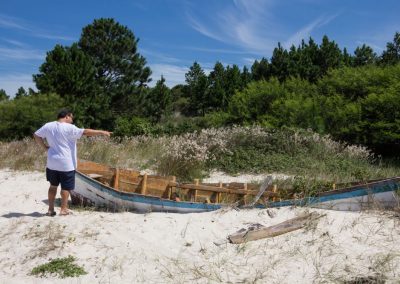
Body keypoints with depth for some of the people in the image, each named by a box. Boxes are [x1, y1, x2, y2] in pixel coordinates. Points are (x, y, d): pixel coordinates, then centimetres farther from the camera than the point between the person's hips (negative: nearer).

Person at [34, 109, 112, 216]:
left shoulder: (48, 126, 4)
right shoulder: (69, 128, -14)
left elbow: (36, 135, 13)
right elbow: (86, 132, -18)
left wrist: (45, 147, 12)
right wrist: (102, 132, -14)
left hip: (52, 163, 6)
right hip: (66, 164, -6)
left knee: (53, 186, 16)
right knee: (65, 187, 6)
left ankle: (50, 209, 18)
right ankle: (63, 209, 11)